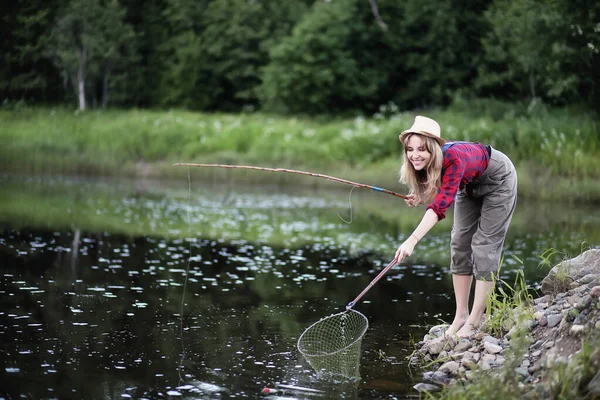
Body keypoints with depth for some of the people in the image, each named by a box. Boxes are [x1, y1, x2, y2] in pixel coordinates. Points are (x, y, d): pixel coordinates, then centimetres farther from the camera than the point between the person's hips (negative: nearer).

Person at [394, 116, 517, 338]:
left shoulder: (453, 159, -41)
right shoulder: (424, 164, -20)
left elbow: (442, 203, -52)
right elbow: (439, 193, 1)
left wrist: (413, 240, -62)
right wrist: (419, 199, -21)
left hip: (498, 180, -7)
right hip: (470, 186, 7)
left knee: (484, 245, -12)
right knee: (460, 243, 2)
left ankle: (474, 323, -11)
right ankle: (461, 315, 6)